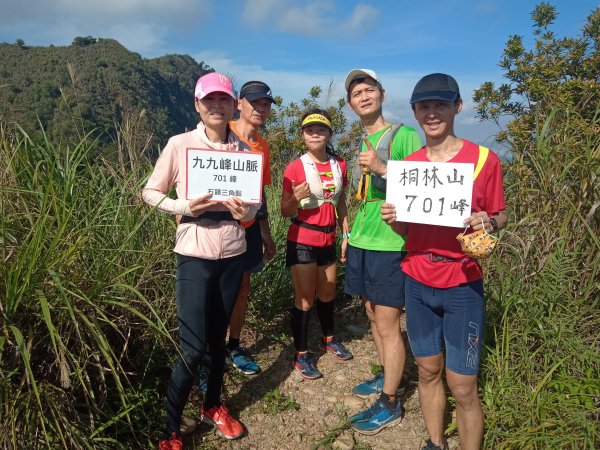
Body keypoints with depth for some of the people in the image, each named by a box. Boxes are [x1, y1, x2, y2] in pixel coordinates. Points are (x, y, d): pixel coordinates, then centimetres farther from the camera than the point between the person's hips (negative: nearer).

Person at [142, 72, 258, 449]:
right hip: (195, 256, -3)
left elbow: (255, 201, 9)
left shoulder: (243, 150, 2)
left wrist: (245, 212, -13)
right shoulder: (180, 145, -7)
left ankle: (213, 406, 37)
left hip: (233, 254, 4)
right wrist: (184, 207, -18)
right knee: (193, 348, -5)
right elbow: (150, 192, -1)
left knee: (218, 337, 17)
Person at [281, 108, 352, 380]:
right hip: (302, 241, -5)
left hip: (328, 239, 5)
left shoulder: (339, 165, 2)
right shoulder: (295, 168, -11)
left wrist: (346, 235, 8)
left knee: (327, 293, 21)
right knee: (305, 299, 3)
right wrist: (296, 199, -28)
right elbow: (285, 212, -8)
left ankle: (328, 339, 43)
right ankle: (301, 355, 18)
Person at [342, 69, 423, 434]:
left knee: (388, 324, 0)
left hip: (390, 243, -7)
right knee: (373, 315, 16)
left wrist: (382, 169, -25)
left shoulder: (405, 135, -7)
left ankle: (390, 403, 13)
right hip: (361, 242, 7)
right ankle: (387, 376, 34)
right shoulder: (361, 142, 14)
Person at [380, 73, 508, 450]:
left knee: (463, 387, 2)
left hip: (462, 286, -3)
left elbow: (502, 216, 2)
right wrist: (391, 219, -12)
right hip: (417, 283, 4)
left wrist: (489, 223, -21)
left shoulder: (484, 159, -8)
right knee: (428, 371, 17)